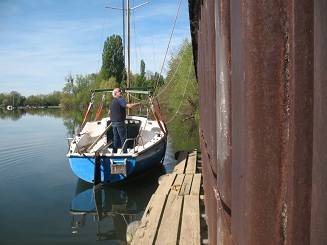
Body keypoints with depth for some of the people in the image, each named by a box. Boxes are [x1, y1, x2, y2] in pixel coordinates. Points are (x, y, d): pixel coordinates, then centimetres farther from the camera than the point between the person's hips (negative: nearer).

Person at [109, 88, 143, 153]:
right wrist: (139, 104, -18)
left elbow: (109, 113, 24)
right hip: (120, 123, -9)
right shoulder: (120, 100, -13)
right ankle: (125, 153, 1)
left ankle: (114, 152, 17)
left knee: (116, 139, 14)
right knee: (123, 139, -2)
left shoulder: (112, 102, 16)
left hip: (113, 123, 9)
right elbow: (129, 106, -28)